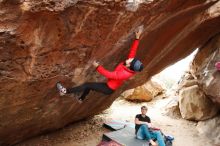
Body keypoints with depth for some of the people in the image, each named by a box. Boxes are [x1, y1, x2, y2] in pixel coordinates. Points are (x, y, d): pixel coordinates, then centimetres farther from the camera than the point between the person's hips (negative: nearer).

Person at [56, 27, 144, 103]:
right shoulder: (130, 66, -11)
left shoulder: (124, 74, -35)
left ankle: (66, 91, -6)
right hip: (109, 85, 9)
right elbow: (132, 51, -5)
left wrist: (98, 67, -28)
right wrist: (137, 38, -7)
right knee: (89, 85, 22)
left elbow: (109, 75, -33)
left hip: (109, 89, -9)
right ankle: (81, 99, 47)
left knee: (88, 85, -12)